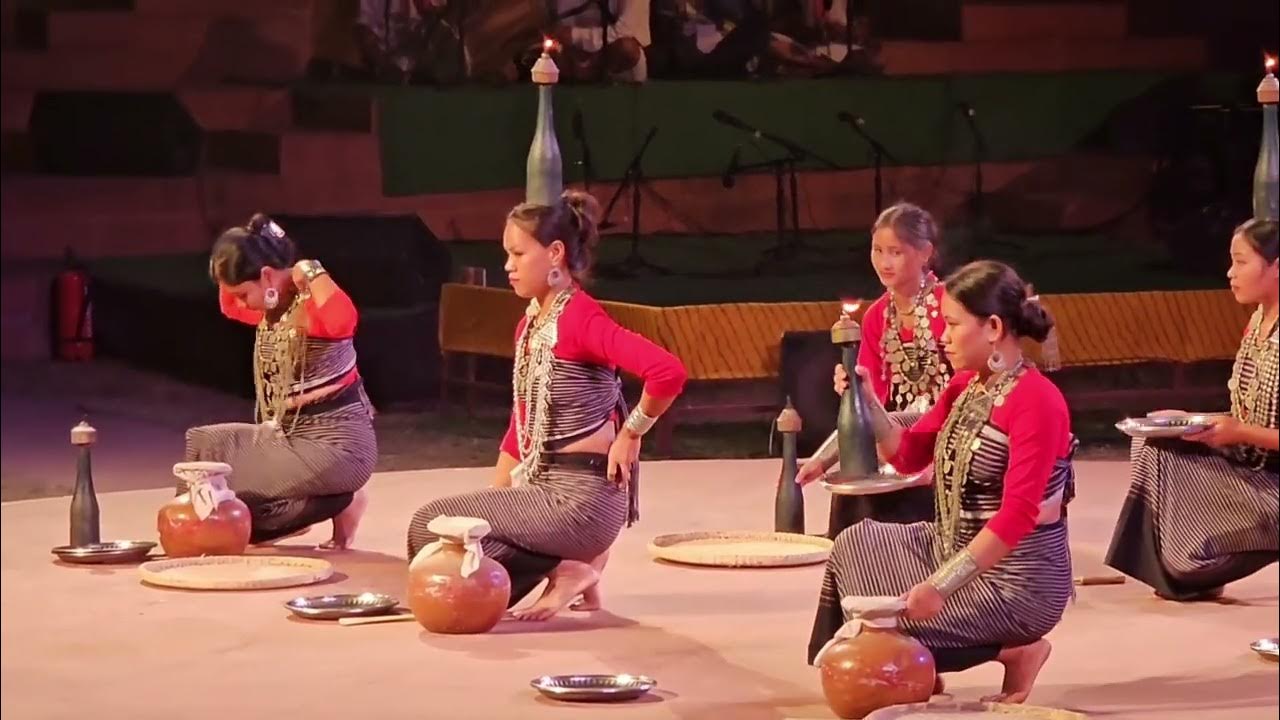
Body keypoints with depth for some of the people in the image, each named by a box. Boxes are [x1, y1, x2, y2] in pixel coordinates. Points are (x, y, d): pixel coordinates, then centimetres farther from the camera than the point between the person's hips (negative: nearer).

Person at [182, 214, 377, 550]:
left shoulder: (314, 303, -21)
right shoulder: (272, 301, 6)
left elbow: (342, 321, -46)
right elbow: (229, 307, 28)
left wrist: (311, 272, -30)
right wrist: (228, 269, 8)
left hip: (335, 442, -9)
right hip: (286, 435, 9)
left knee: (232, 497, -18)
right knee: (202, 445, 9)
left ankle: (339, 502, -2)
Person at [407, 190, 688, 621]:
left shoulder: (581, 319, -16)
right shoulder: (529, 324, 13)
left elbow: (669, 374, -30)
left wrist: (630, 435, -18)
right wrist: (491, 504, 12)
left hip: (582, 498, -10)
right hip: (544, 488, 10)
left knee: (431, 525, -14)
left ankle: (565, 573, -6)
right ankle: (571, 568, 10)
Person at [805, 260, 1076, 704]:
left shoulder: (1036, 401, -22)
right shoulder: (966, 385, 6)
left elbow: (1017, 516, -28)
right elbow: (908, 457, 14)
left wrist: (939, 586, -32)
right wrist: (866, 400, -4)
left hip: (1015, 580, -9)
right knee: (855, 545, 10)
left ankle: (1013, 649, 2)